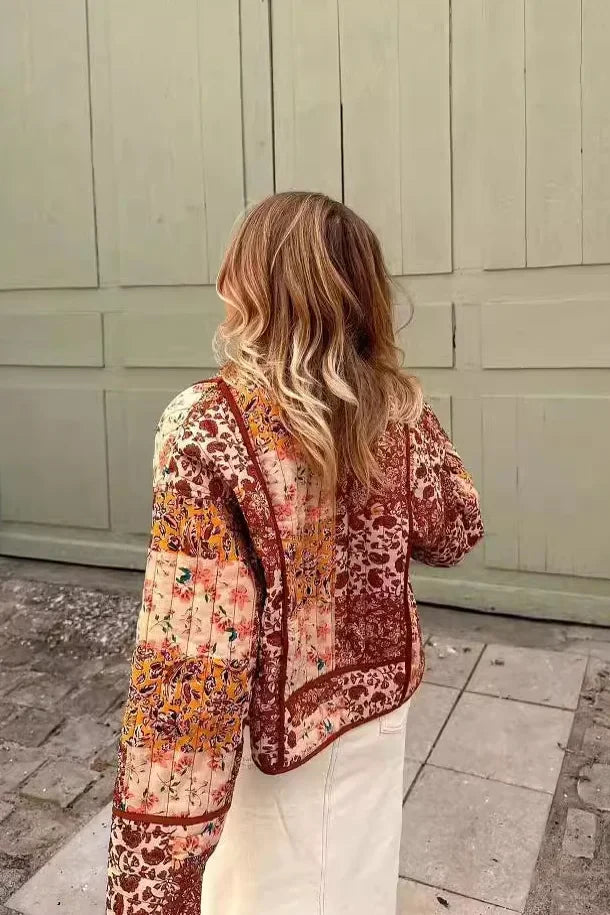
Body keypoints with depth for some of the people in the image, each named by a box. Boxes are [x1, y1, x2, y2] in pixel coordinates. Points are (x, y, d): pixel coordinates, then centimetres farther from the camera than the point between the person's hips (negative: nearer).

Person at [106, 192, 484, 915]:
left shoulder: (210, 424, -26)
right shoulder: (401, 408, -11)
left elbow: (191, 639, -28)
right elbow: (455, 534, 3)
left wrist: (151, 856, -20)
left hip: (275, 719, -4)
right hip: (378, 694, 4)